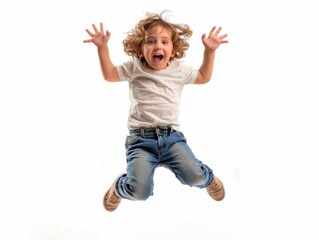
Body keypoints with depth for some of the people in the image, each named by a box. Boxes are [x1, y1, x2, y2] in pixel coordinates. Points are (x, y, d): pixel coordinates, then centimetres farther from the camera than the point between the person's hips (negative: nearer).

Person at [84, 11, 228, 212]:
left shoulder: (180, 69, 9)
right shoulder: (134, 67, 5)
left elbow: (203, 77, 25)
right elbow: (109, 75, 16)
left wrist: (210, 51, 16)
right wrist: (103, 47, 6)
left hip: (172, 136, 2)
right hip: (141, 138, -2)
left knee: (194, 176, -20)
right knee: (140, 191, -22)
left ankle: (209, 178, 21)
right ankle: (119, 188, 18)